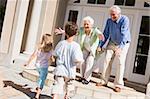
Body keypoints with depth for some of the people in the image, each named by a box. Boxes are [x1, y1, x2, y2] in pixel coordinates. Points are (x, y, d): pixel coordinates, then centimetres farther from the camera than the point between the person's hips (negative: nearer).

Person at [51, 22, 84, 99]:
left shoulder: (61, 43, -4)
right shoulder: (76, 46, -13)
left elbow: (55, 55, 6)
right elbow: (77, 60, -21)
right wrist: (80, 61, 0)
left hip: (60, 70, 1)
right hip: (70, 72, 0)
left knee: (56, 90, -4)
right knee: (68, 89, 23)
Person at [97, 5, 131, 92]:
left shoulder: (125, 20, -22)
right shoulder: (109, 21, -7)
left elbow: (124, 34, -31)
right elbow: (106, 34, 0)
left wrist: (120, 47, -41)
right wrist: (101, 45, -5)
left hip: (123, 44, -4)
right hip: (112, 43, 4)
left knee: (120, 63, -8)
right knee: (107, 60, -4)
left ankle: (118, 85, -2)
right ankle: (104, 81, 5)